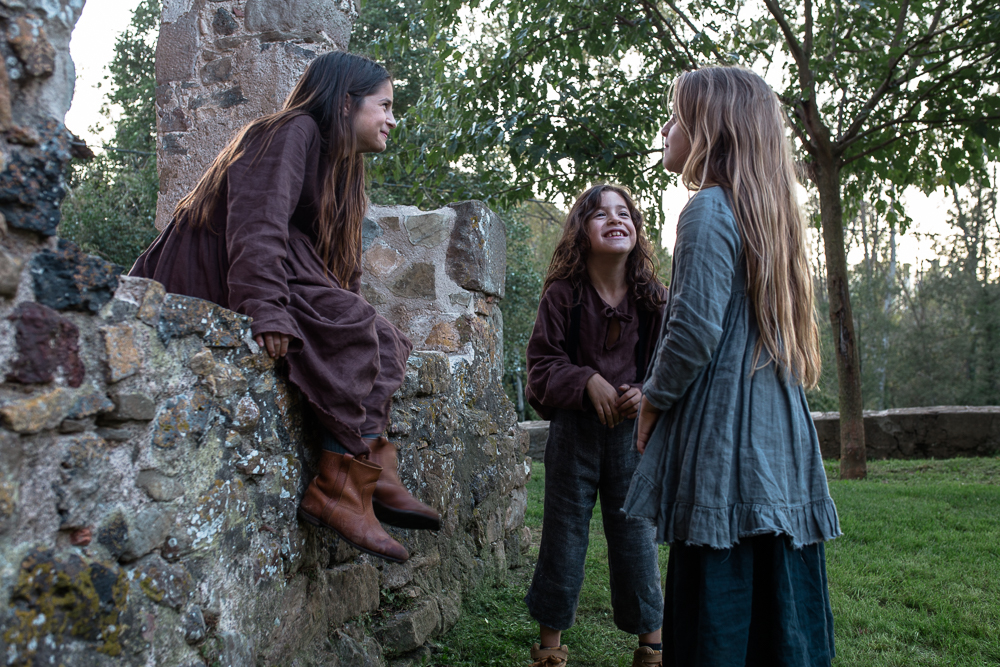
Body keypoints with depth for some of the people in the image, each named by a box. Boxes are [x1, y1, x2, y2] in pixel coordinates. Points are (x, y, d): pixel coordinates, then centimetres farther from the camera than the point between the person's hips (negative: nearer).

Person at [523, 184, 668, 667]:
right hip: (574, 427, -1)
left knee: (635, 531, 9)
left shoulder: (653, 298, 0)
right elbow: (542, 362, -5)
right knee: (564, 530, 7)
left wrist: (647, 393, -13)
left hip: (632, 428, 2)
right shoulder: (562, 294, -6)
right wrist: (589, 381, -20)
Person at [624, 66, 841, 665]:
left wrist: (652, 401, -3)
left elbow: (696, 330, -19)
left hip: (722, 435, -9)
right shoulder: (769, 210, 16)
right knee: (781, 611, 15)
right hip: (781, 436, 9)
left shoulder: (710, 207, -11)